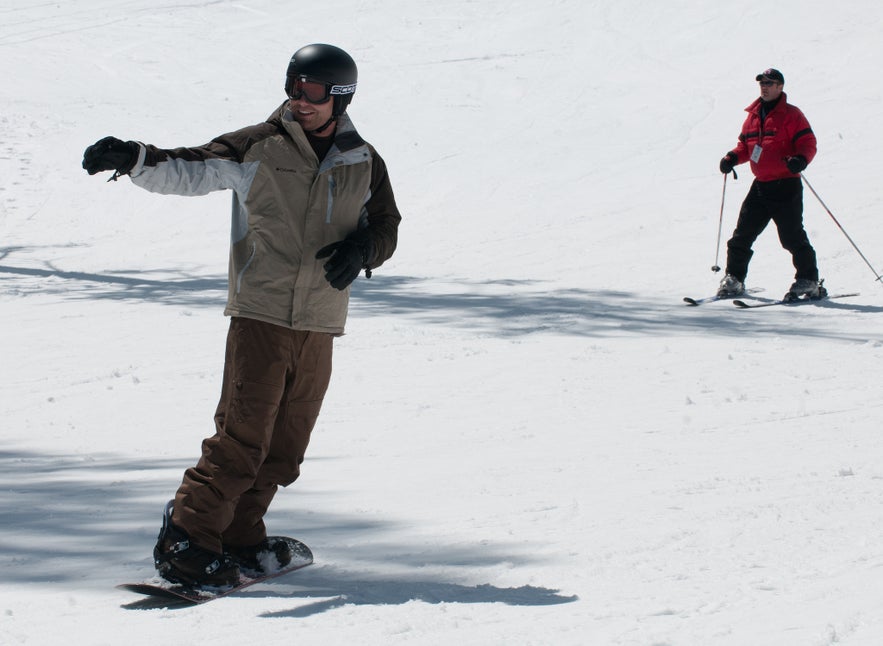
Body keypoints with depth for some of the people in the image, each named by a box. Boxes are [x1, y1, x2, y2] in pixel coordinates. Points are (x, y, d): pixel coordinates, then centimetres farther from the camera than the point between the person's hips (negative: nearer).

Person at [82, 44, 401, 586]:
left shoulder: (363, 164, 9)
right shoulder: (257, 148, -2)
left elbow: (386, 227, 17)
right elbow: (187, 171, -6)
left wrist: (362, 247, -6)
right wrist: (132, 159, -25)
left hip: (320, 325, 4)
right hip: (260, 315, -4)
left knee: (284, 449, 7)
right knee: (243, 436, -12)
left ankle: (239, 536, 20)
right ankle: (187, 542, -7)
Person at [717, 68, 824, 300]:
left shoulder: (791, 115, -4)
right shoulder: (753, 115, 14)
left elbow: (808, 143, -10)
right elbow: (745, 146, 23)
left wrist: (800, 160, -29)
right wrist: (733, 157, 4)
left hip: (786, 185, -6)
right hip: (760, 185, 6)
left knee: (792, 236, -8)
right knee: (743, 233, 6)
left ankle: (808, 281, 0)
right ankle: (734, 277, 16)